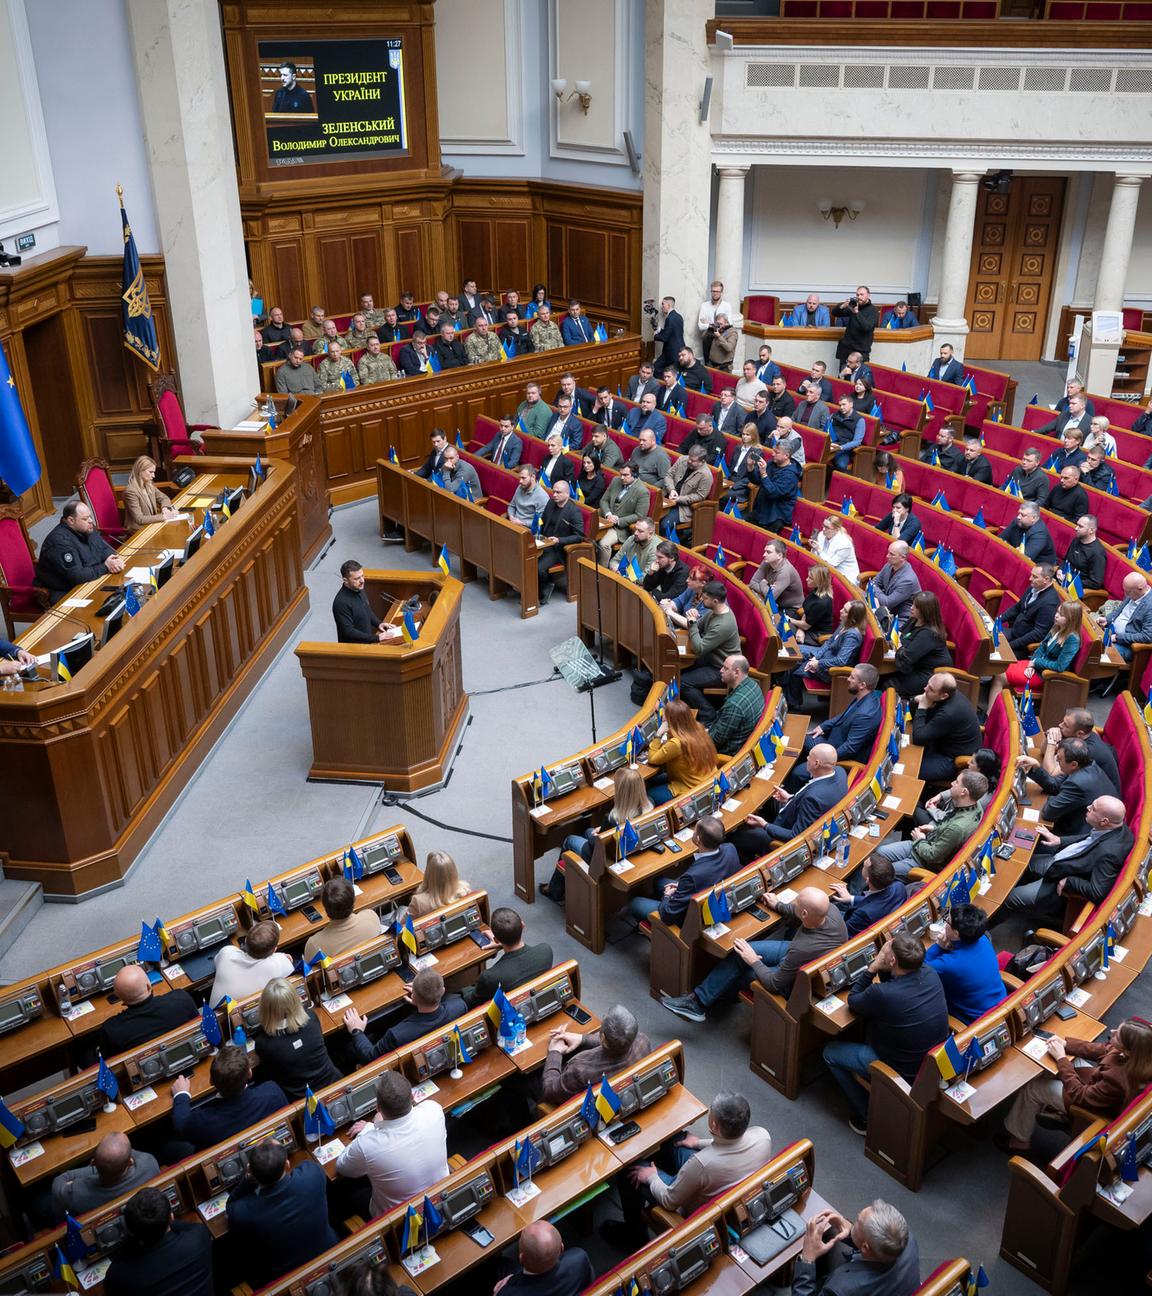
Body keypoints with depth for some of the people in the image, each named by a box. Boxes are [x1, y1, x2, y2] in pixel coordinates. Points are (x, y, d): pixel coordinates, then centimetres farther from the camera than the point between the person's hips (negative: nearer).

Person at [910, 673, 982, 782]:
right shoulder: (951, 693, -9)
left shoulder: (950, 713, -37)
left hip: (954, 761, -10)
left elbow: (918, 738, -31)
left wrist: (922, 707, -25)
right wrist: (920, 702, -18)